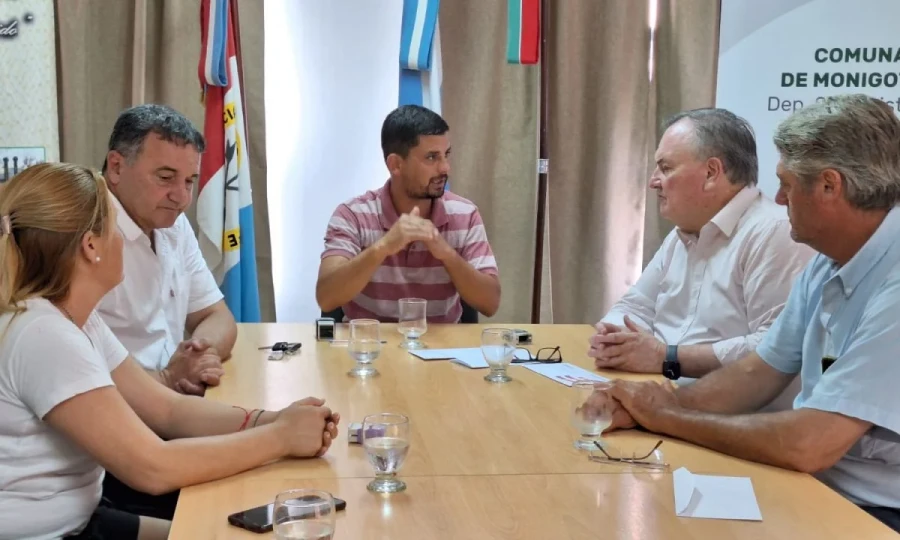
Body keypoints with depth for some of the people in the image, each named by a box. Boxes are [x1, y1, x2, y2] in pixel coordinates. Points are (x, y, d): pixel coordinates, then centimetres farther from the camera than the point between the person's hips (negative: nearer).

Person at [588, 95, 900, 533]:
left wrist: (671, 417, -15)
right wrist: (644, 409, -6)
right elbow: (758, 372, 10)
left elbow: (808, 445, -30)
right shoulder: (829, 263, 5)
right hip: (819, 488, 7)